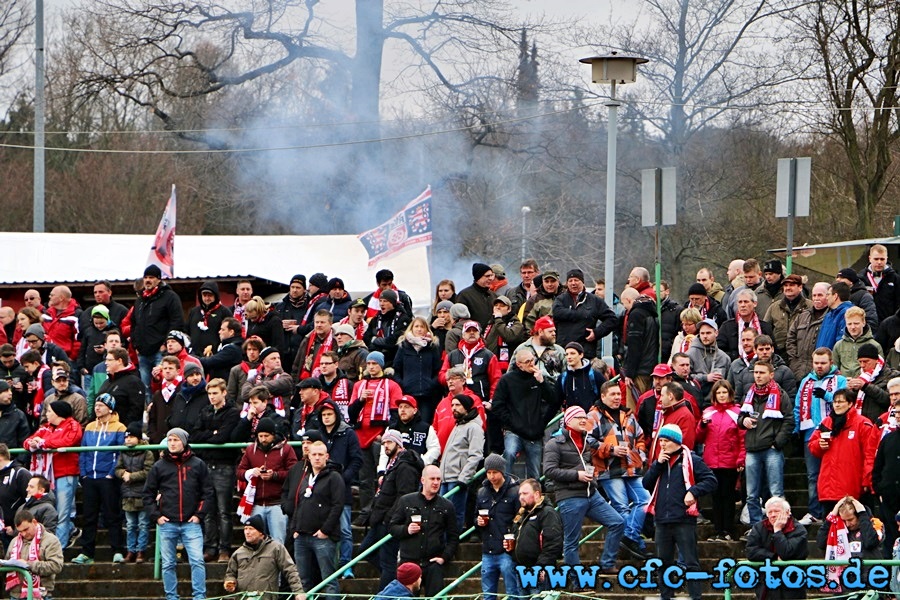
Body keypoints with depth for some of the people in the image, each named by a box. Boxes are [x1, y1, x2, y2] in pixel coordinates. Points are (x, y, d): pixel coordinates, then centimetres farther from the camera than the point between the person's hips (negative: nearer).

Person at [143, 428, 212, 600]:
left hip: (191, 523, -1)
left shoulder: (198, 465, 6)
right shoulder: (159, 466, 7)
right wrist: (156, 516, 0)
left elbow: (207, 492, 7)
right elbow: (148, 494, 11)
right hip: (167, 524, 1)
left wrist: (199, 515, -2)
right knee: (168, 564, 4)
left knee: (197, 561, -11)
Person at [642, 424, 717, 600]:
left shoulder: (691, 460, 0)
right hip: (662, 520, 6)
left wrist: (693, 492, -18)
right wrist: (658, 465, -3)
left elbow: (710, 481, -4)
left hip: (684, 520, -6)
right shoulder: (660, 462, 17)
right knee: (664, 562, 12)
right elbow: (646, 484, 7)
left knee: (690, 562, -6)